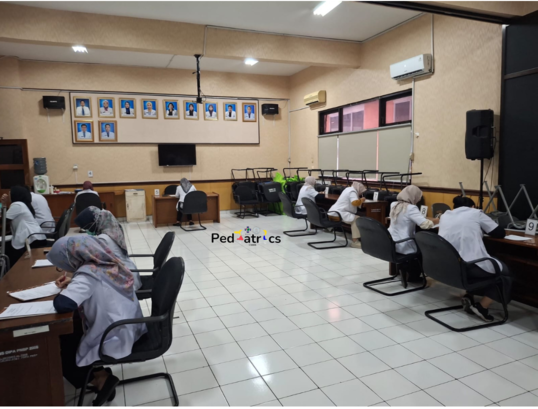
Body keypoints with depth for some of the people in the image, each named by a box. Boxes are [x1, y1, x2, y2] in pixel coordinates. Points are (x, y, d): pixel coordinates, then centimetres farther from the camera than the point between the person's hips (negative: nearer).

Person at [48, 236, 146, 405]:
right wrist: (72, 284, 3)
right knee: (68, 330, 24)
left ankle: (101, 379, 10)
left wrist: (63, 292, -13)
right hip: (130, 328, 8)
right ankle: (101, 375, 20)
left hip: (115, 340, -8)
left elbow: (62, 305, -36)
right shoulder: (106, 263, -2)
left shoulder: (89, 273, -26)